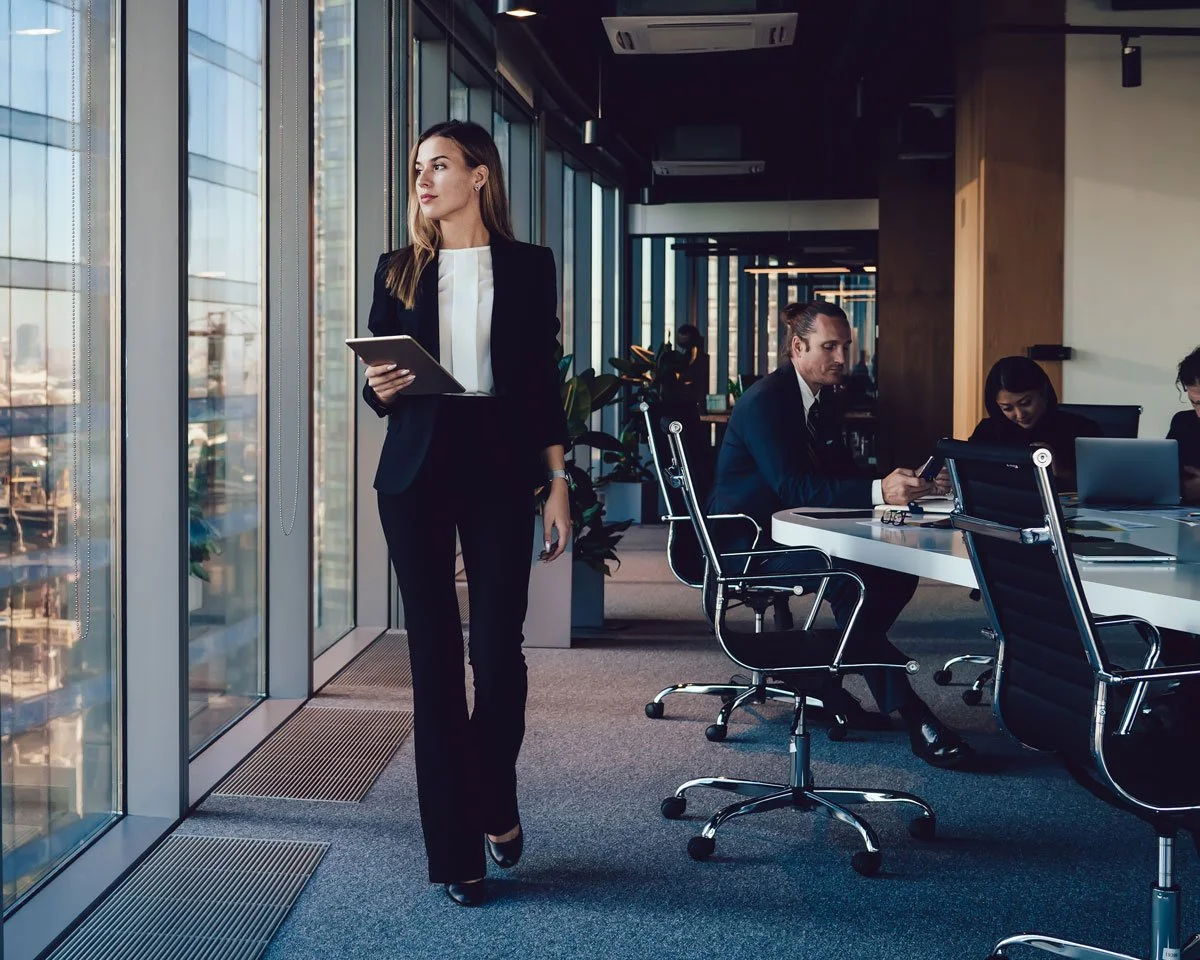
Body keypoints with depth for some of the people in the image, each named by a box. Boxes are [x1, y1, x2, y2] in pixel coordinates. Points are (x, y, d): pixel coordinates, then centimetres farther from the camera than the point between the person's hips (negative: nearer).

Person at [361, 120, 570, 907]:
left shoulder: (528, 267, 6)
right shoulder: (399, 271, 10)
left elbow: (543, 383, 5)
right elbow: (378, 384, 13)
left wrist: (558, 485, -1)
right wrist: (380, 389, -11)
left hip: (499, 466, -1)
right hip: (417, 470, 1)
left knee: (497, 647, -7)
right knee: (434, 653, 0)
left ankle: (496, 802, 22)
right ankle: (455, 849, 8)